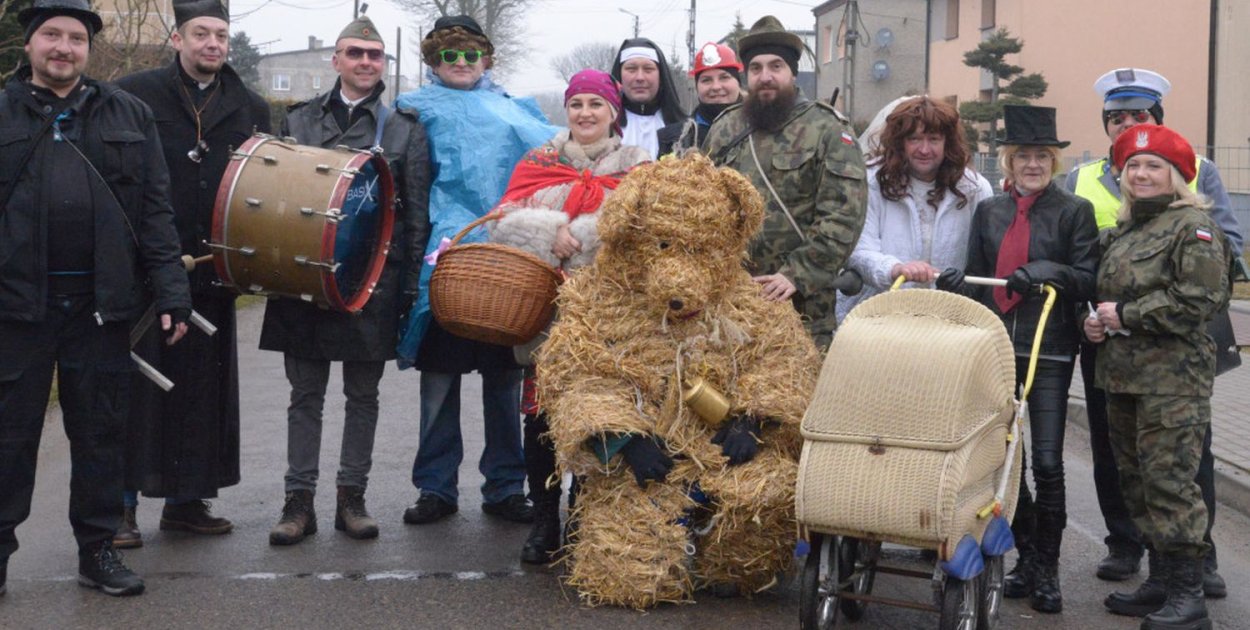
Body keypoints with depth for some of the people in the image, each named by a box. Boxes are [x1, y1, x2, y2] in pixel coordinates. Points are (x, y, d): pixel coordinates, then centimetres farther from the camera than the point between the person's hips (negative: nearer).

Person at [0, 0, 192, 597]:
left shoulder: (128, 115, 8)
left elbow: (154, 209, 5)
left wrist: (169, 292, -2)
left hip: (100, 302, 1)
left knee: (100, 432, 9)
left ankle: (98, 548, 20)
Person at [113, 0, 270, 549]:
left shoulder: (250, 108, 12)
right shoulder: (135, 93, 0)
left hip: (212, 274, 4)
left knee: (203, 387, 8)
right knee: (138, 385, -1)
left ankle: (187, 500, 19)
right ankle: (123, 506, 7)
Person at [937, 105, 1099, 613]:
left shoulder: (1074, 211, 3)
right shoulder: (988, 210, 13)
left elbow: (1087, 279, -3)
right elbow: (976, 275, 15)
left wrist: (1047, 271, -20)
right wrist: (957, 284, -6)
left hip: (1048, 350, -4)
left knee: (1046, 461, -5)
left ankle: (1046, 570, 7)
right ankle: (1027, 557, 23)